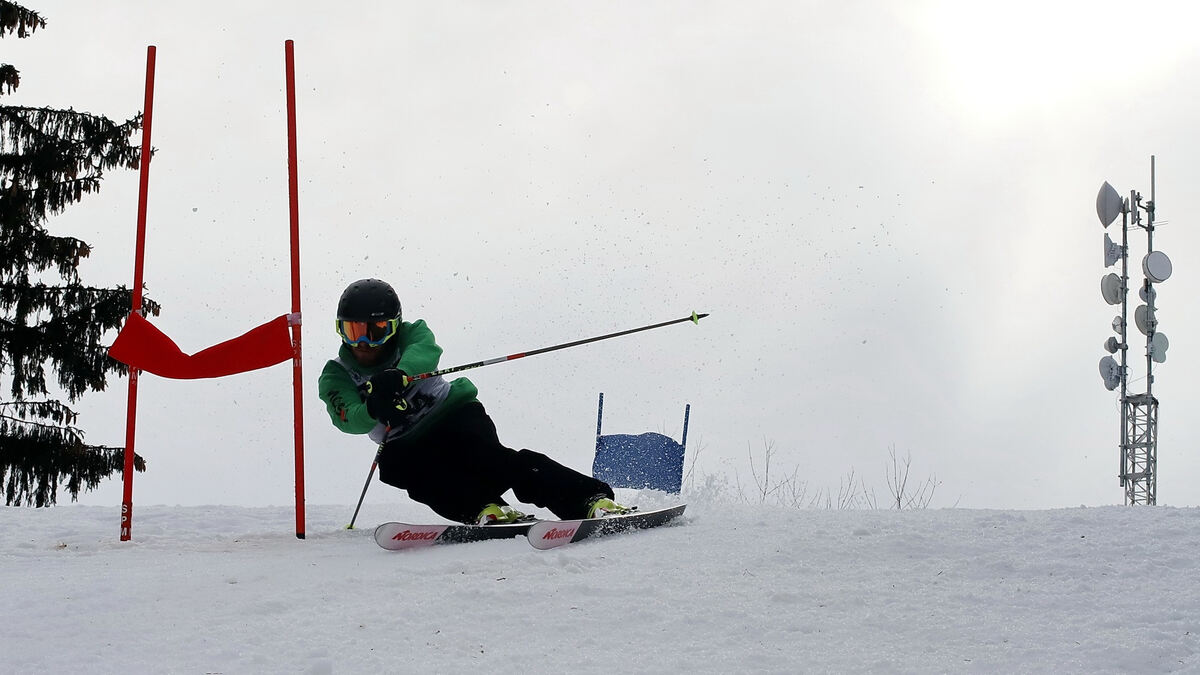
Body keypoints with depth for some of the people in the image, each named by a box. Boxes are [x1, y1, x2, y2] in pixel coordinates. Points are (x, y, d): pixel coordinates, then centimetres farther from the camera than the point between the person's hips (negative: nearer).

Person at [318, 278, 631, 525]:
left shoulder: (409, 334, -2)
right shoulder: (335, 377, 0)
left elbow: (426, 352, -27)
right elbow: (349, 420, -20)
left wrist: (398, 374, -51)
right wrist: (372, 409, -45)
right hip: (409, 445, 2)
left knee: (486, 455, -32)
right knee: (396, 463, -33)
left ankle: (591, 497, -42)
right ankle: (483, 508, -41)